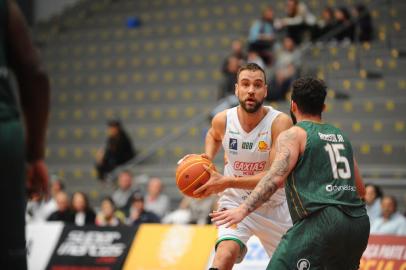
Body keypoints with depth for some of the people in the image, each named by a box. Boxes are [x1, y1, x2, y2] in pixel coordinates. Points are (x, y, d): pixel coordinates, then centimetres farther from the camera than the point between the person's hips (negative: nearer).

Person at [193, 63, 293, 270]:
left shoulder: (280, 122, -23)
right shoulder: (222, 120, -12)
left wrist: (228, 182, -35)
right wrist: (207, 158, -4)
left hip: (274, 205, 0)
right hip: (236, 202, 0)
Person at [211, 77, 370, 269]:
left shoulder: (293, 135, 3)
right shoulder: (340, 136, 22)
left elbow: (276, 177, -14)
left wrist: (243, 209, -20)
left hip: (322, 220, -7)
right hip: (359, 221, 7)